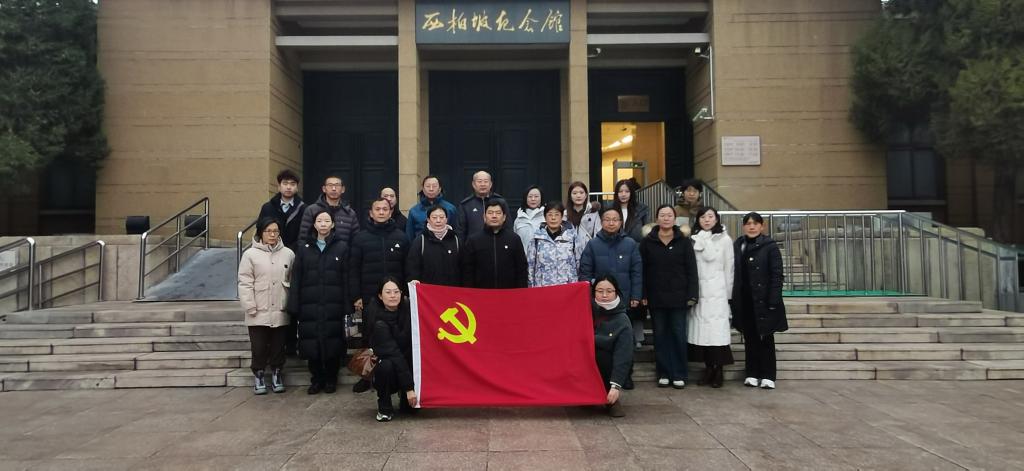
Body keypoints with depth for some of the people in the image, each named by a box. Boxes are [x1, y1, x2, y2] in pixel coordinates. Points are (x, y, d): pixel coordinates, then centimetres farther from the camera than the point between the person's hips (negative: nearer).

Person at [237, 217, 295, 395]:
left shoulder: (288, 254, 3)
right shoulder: (250, 254, -4)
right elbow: (245, 283, -5)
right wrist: (250, 307, -10)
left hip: (280, 312, 2)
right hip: (259, 312, -2)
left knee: (278, 347, 12)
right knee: (259, 347, 7)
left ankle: (277, 374, 28)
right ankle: (259, 375, 24)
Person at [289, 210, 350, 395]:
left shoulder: (342, 247, 3)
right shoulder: (304, 248, 10)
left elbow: (346, 278, -1)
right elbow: (296, 279, 7)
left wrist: (347, 306, -8)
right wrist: (294, 306, -1)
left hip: (333, 305, -2)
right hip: (310, 305, 2)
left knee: (332, 342, 1)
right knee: (312, 343, 2)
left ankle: (331, 379, 17)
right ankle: (317, 379, 18)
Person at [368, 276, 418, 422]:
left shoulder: (407, 308, -10)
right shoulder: (377, 318, -21)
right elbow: (391, 352, -26)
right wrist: (408, 387, -29)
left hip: (409, 365, 3)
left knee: (412, 406, -17)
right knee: (386, 365, -35)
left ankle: (404, 396, 20)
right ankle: (384, 407, -9)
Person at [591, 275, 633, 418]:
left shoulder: (622, 321, -15)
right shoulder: (588, 311, -4)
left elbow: (623, 357, -21)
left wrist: (616, 386, -31)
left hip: (609, 370, -3)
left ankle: (613, 398, -11)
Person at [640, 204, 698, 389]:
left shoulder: (684, 242, 3)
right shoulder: (647, 242, 4)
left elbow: (691, 270, 1)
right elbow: (642, 270, 2)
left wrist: (692, 295, -6)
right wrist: (643, 295, -4)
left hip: (678, 297, -1)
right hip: (656, 297, 1)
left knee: (678, 335, 2)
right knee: (660, 335, 6)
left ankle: (679, 374, 10)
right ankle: (663, 373, 14)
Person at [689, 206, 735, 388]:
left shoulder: (725, 239, 3)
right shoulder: (694, 240, 8)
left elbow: (729, 268, 4)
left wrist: (728, 294, 3)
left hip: (717, 293, -2)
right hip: (697, 292, 2)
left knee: (717, 331, -7)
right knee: (700, 331, 1)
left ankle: (718, 371, 1)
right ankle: (709, 369, 10)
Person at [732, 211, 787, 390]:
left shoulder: (770, 246, -5)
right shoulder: (737, 245, 6)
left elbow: (777, 275, -9)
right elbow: (734, 273, 5)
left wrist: (774, 302, -16)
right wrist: (733, 300, 1)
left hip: (763, 301, -3)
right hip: (744, 301, 4)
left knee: (766, 338, 5)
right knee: (750, 338, 10)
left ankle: (768, 376, 12)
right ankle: (752, 374, 18)